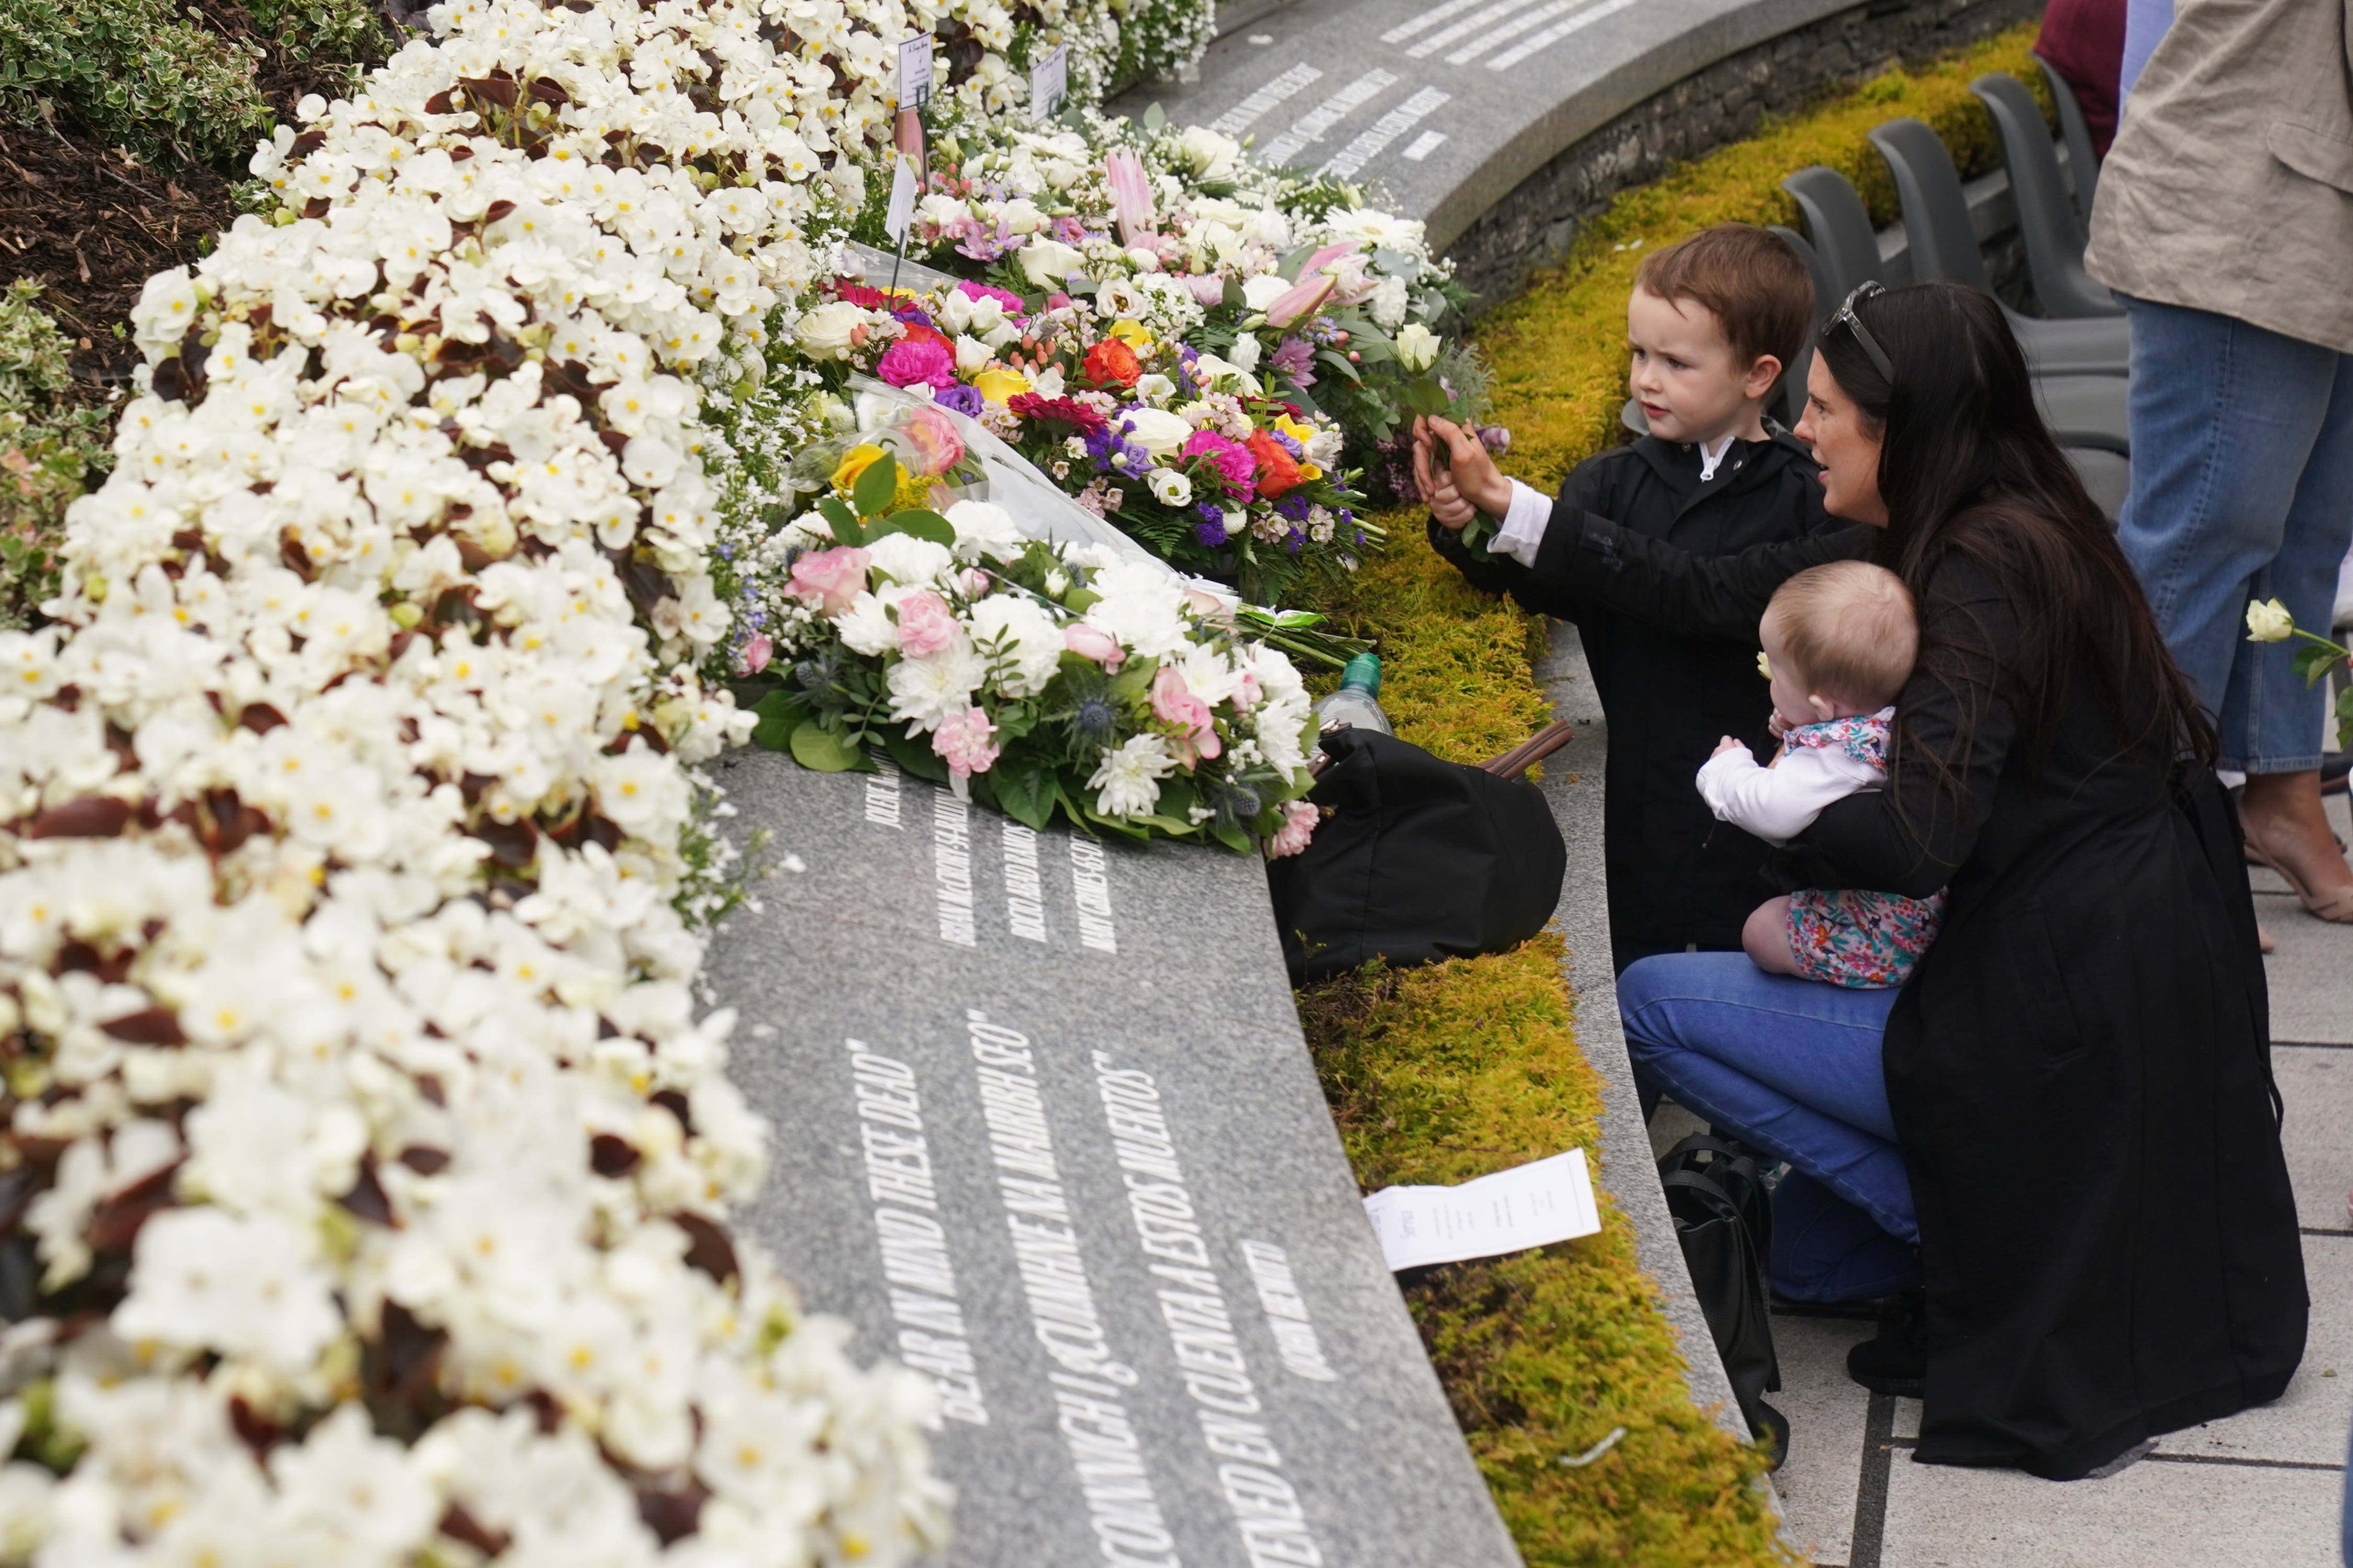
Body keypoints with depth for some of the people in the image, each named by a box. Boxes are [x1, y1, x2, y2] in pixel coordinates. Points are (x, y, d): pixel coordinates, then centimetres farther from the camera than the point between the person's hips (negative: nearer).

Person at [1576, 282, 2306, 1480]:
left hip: (2068, 1014, -10)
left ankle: (1976, 1231, 2)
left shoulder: (1987, 573, -22)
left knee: (1649, 1003, -5)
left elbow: (1917, 841, -31)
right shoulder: (1951, 538, 6)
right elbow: (1718, 594, 8)